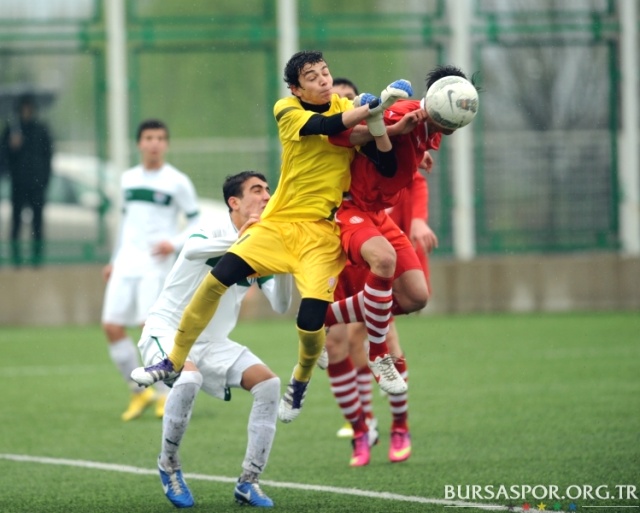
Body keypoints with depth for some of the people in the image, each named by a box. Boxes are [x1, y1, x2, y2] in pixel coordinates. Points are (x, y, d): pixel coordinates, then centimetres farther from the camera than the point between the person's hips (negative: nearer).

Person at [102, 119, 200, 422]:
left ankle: (164, 394, -1)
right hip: (126, 265, 5)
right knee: (111, 326, -4)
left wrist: (175, 243, -15)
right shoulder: (128, 179, 15)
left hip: (156, 264, -5)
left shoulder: (177, 182, -1)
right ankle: (138, 392, 10)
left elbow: (196, 223, 1)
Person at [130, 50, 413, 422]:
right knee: (219, 276, -17)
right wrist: (373, 108, -33)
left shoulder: (350, 110, 0)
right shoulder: (287, 110, -2)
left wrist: (378, 123, -22)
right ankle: (174, 363, -2)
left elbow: (388, 168, -5)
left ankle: (301, 381, 18)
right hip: (278, 223, 1)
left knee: (311, 320, -16)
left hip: (322, 231, -1)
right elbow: (324, 125, -23)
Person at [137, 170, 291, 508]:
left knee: (268, 383, -11)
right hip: (168, 331, -7)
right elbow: (192, 250, -40)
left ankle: (249, 482, -4)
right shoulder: (216, 230, -15)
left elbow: (280, 306, -3)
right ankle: (168, 464, -12)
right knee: (189, 378, -36)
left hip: (212, 342, 7)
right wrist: (241, 240, -53)